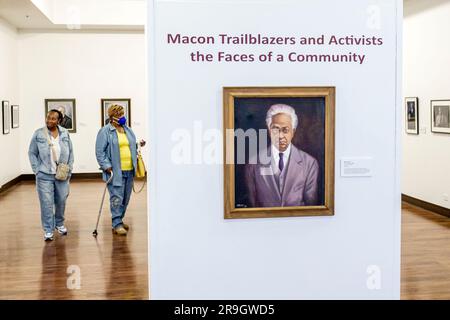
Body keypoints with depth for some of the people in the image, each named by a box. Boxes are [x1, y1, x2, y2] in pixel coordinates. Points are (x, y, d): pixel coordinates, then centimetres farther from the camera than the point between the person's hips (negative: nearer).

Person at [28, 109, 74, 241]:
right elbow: (32, 153, 2)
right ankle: (48, 230, 8)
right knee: (46, 203, -1)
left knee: (61, 201, 12)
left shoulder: (65, 133, 2)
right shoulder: (38, 134, -3)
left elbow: (70, 152, 8)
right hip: (44, 175, -2)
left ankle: (59, 224, 33)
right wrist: (37, 170, -5)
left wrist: (69, 169, 2)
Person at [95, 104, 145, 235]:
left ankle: (119, 220, 27)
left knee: (125, 198, 12)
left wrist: (139, 145, 6)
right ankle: (117, 225, -2)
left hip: (129, 170, 7)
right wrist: (107, 166, -15)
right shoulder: (105, 131, -4)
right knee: (117, 198, -7)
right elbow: (100, 151, -8)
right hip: (115, 171, -6)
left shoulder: (128, 130, 16)